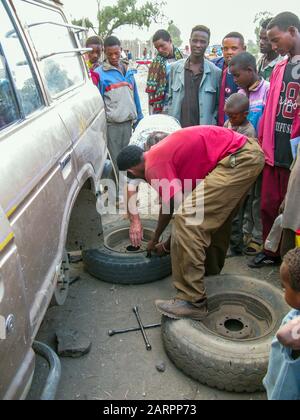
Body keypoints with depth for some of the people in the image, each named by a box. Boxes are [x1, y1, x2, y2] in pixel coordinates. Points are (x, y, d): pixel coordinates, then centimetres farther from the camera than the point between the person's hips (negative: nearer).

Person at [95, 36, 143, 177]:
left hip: (128, 122, 5)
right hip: (111, 124, -4)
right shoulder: (100, 73, -5)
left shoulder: (128, 70, 10)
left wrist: (138, 119, 13)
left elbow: (135, 95, 14)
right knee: (115, 160, 1)